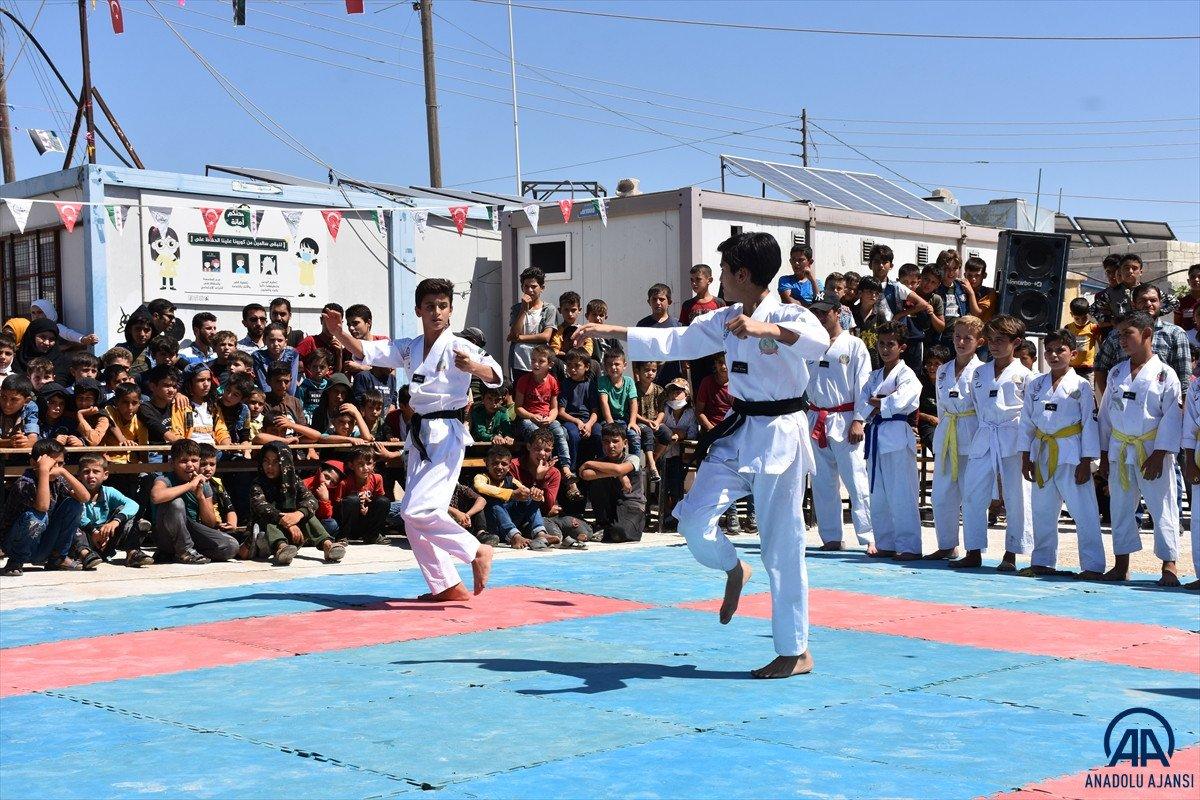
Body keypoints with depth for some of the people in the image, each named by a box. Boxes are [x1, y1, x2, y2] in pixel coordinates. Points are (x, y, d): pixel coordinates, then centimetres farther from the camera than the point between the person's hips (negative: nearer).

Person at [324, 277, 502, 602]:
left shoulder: (458, 347, -9)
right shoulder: (408, 348, 10)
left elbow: (494, 375, -22)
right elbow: (365, 351, 6)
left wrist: (473, 367, -43)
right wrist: (338, 332, -12)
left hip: (447, 434, -8)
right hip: (419, 434, 8)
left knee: (419, 510, -18)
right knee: (413, 516, 10)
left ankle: (476, 551, -1)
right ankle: (446, 586, 19)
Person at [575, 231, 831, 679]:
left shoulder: (788, 315, -12)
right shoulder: (725, 321, 9)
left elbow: (820, 341, -34)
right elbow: (674, 342, 17)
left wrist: (768, 329, -48)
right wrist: (611, 332, 19)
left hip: (779, 436, -6)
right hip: (738, 434, 6)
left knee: (782, 545, -2)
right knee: (695, 519, -3)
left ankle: (796, 652, 9)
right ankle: (733, 570, 30)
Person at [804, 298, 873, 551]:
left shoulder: (854, 345, -1)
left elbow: (863, 385, -5)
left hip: (844, 420, -5)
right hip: (816, 420, 5)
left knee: (856, 480, -8)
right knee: (822, 483, 8)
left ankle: (869, 536, -7)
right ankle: (831, 537, 15)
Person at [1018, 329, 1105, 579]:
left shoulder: (1081, 386, -3)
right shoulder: (1035, 386, 9)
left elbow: (1090, 424, -5)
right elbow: (1027, 422, 12)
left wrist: (1086, 462, -9)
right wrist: (1026, 458, 8)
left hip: (1071, 455, -5)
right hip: (1042, 455, 5)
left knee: (1084, 511, -6)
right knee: (1042, 511, 11)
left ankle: (1092, 566, -2)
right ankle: (1043, 562, 23)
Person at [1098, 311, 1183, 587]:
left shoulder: (1164, 374, -6)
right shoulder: (1116, 373, 9)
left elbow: (1173, 417, -9)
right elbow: (1105, 413, 13)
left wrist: (1159, 454, -15)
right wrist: (1103, 454, 11)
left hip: (1152, 452, -5)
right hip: (1119, 450, 5)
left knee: (1162, 507, -2)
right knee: (1120, 507, 10)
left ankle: (1169, 566, 4)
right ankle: (1121, 565, 19)